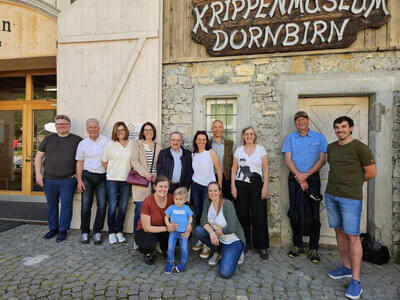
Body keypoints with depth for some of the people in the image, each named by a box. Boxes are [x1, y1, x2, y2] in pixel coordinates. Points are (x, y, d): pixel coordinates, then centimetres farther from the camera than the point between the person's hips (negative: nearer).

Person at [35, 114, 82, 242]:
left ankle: (63, 230, 15)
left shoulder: (77, 140, 1)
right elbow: (38, 157, 12)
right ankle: (53, 228, 29)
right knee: (51, 205, 13)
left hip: (68, 180, -3)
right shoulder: (48, 139, 9)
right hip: (49, 179, 3)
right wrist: (38, 174, 4)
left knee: (66, 205, 1)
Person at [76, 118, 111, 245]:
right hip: (87, 176, 1)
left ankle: (97, 232, 12)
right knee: (85, 205, 0)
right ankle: (84, 232, 15)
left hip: (103, 177, -1)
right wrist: (79, 180, 1)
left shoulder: (107, 141, 2)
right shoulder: (82, 143, 8)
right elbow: (79, 163, 9)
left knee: (102, 205, -3)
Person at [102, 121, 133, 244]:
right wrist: (112, 171, 7)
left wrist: (131, 171, 0)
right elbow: (104, 162, 7)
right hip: (112, 180, -1)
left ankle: (119, 232, 20)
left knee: (123, 207, 6)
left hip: (126, 180, 1)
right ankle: (111, 233, 14)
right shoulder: (110, 144, 2)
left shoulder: (132, 145, 4)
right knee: (113, 207, 0)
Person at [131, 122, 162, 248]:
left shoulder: (158, 147, 17)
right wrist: (146, 174, -12)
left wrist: (155, 175, -7)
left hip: (154, 181, 2)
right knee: (140, 208, -9)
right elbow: (135, 161, -1)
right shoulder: (137, 145, 11)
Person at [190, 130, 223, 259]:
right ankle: (201, 240, 22)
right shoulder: (193, 155, 7)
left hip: (209, 187, -4)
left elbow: (219, 170, -3)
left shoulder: (211, 153, -5)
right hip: (196, 187, 4)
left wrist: (219, 187, -2)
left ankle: (207, 245, 3)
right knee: (198, 214, 7)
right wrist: (191, 183, 10)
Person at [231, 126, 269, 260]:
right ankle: (244, 243, 18)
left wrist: (265, 186, -5)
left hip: (257, 185, -1)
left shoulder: (261, 149, 5)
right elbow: (234, 168, 8)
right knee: (242, 215, 3)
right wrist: (233, 186, 1)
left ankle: (262, 246, 8)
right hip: (241, 185, 1)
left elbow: (265, 168, 3)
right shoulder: (238, 150, 9)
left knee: (259, 216, -3)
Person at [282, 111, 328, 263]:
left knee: (313, 214, -1)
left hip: (312, 178, -1)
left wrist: (306, 174, -12)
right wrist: (299, 176, -11)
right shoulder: (290, 138, 9)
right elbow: (287, 159, 1)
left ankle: (313, 249, 11)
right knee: (295, 213, 6)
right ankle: (297, 245, 20)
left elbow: (322, 159, -1)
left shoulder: (319, 137, 5)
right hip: (294, 179, 2)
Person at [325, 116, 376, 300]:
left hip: (351, 198, -6)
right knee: (339, 231, 14)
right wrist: (335, 184, 10)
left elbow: (371, 172, -3)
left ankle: (355, 281, 5)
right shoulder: (331, 147, 11)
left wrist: (353, 183, 6)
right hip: (331, 195, 6)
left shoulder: (360, 147, -8)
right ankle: (346, 267, 29)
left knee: (352, 236, -4)